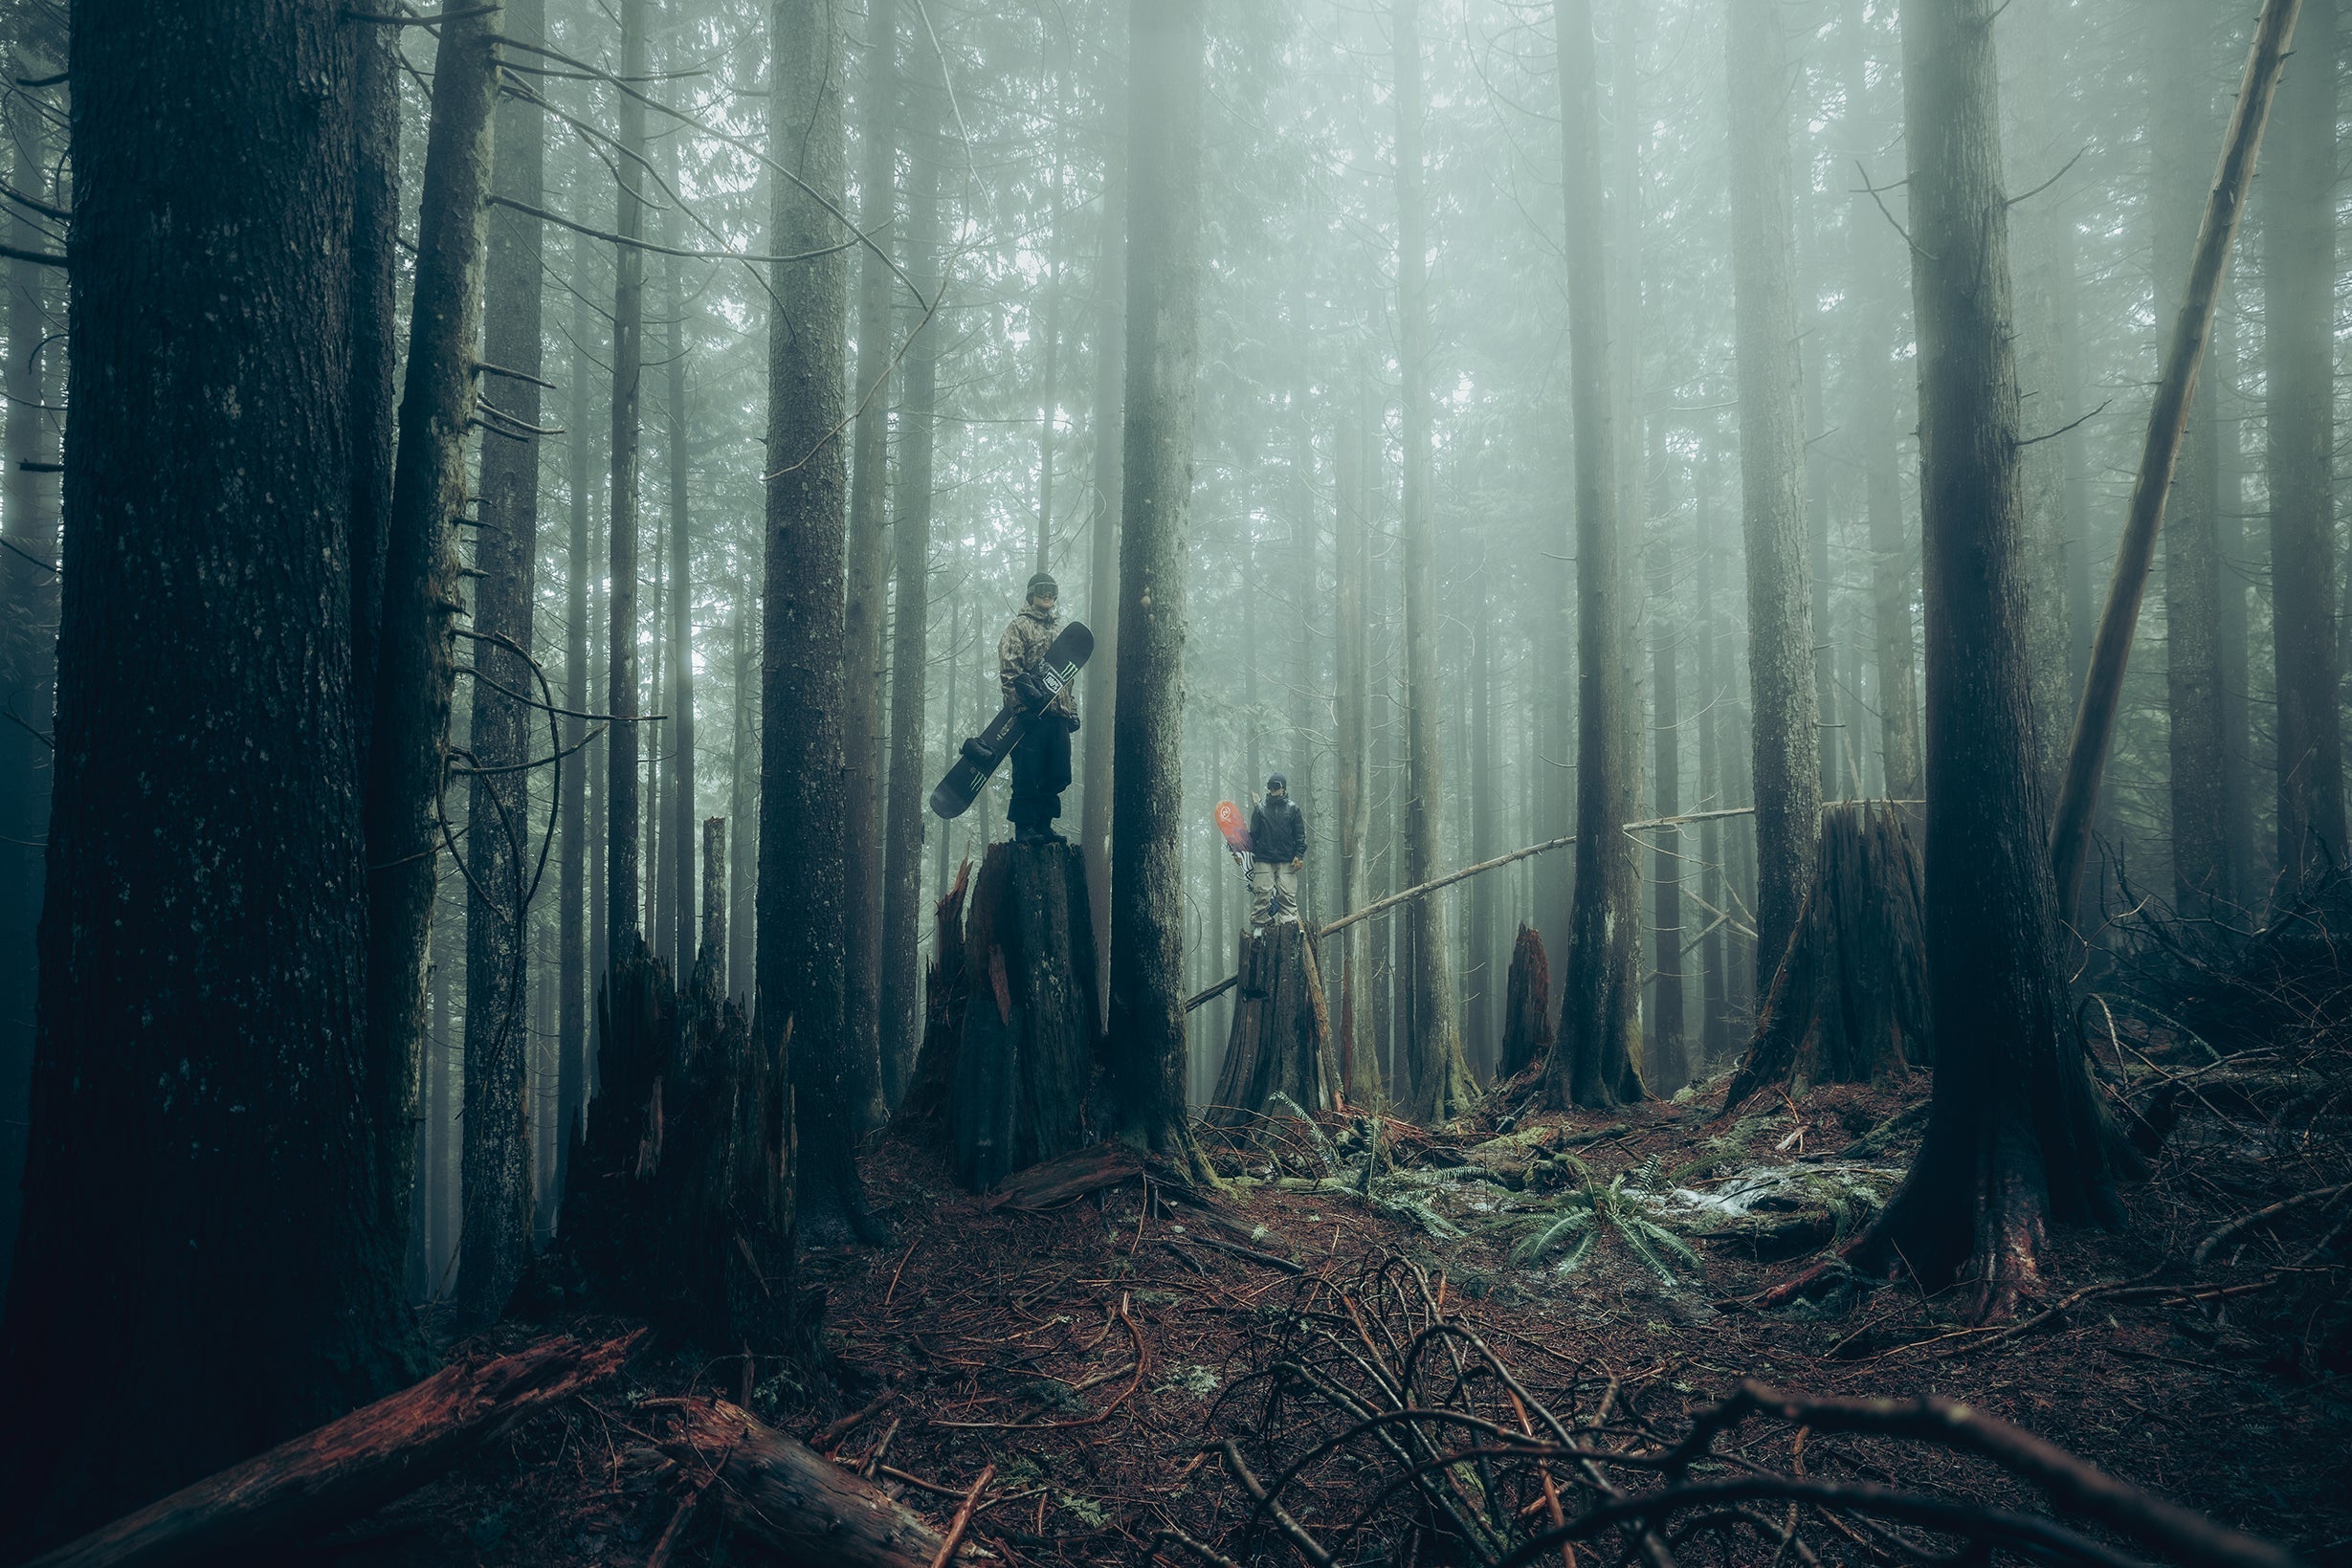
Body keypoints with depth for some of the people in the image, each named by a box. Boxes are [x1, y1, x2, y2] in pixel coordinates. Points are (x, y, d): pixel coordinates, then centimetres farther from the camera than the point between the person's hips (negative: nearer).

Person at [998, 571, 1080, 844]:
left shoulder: (1059, 629, 22)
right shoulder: (1019, 626, 1)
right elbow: (1009, 669, -9)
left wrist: (1072, 711, 19)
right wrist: (1026, 697, -19)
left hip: (1057, 714, 7)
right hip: (1029, 713, -7)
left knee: (1056, 775, 6)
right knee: (1027, 773, -5)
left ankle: (1043, 825, 15)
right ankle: (1023, 828, 1)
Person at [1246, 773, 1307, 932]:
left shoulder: (1292, 808, 7)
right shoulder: (1261, 808, 9)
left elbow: (1300, 834, 6)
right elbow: (1253, 834, 11)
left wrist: (1299, 855, -3)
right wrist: (1252, 852, 1)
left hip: (1287, 861, 0)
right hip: (1263, 860, 0)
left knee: (1287, 894, -5)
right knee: (1262, 893, -4)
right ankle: (1258, 925, 1)